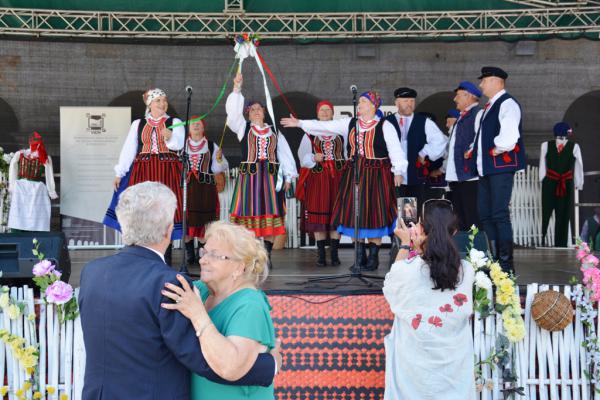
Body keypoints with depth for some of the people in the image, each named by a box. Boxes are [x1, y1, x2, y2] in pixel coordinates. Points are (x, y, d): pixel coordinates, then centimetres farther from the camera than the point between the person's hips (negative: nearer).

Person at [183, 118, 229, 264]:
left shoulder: (212, 146, 10)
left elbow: (219, 168, 8)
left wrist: (219, 159, -11)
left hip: (206, 187, 0)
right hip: (186, 186, 1)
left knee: (205, 220, -3)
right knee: (187, 219, -1)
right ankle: (189, 253, 8)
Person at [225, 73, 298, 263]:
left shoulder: (274, 131, 16)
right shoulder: (243, 127, 12)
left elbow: (285, 153, 13)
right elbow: (233, 111, -3)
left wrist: (288, 176, 6)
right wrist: (237, 89, -11)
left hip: (271, 176, 2)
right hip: (249, 175, -2)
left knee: (271, 217, -1)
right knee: (249, 215, -6)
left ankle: (267, 256, 5)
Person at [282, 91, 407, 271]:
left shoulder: (384, 126, -2)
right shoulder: (349, 123, 9)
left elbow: (395, 150, -5)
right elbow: (325, 126, 6)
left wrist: (398, 171, -11)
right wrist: (300, 123, 2)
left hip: (376, 175, -4)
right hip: (353, 173, 4)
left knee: (373, 215, -2)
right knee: (353, 214, 3)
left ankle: (373, 257, 9)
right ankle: (360, 257, 13)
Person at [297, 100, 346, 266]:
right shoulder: (310, 134, 7)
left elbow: (348, 153, 4)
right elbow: (303, 156, 0)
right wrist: (314, 158, -18)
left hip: (337, 177, 1)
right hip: (317, 178, -1)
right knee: (318, 214, -2)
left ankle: (334, 254, 6)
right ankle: (321, 255, 4)